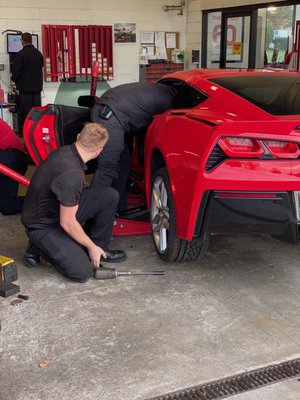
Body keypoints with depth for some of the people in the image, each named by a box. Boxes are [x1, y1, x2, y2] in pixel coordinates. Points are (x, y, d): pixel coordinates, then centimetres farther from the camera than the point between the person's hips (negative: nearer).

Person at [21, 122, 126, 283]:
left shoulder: (65, 152, -6)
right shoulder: (71, 174, -33)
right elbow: (67, 223, -25)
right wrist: (91, 247, -10)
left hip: (59, 209, 8)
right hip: (42, 226, -8)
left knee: (110, 196, -6)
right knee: (83, 272, -16)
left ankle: (99, 248, 9)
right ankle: (39, 247, 4)